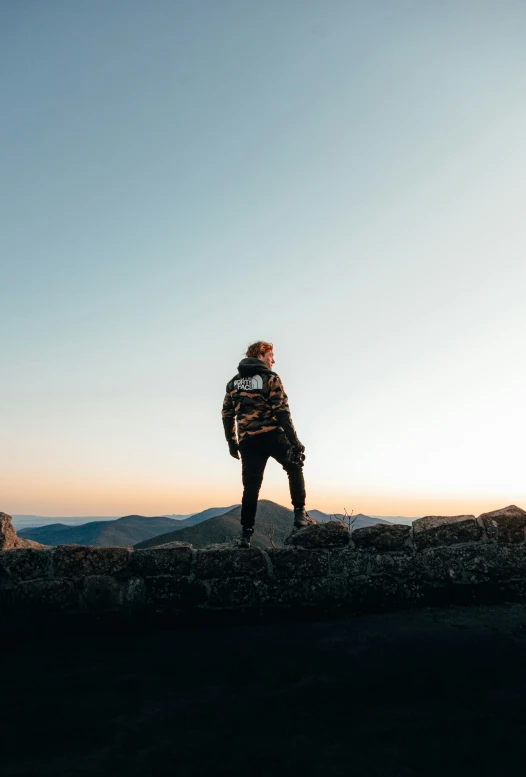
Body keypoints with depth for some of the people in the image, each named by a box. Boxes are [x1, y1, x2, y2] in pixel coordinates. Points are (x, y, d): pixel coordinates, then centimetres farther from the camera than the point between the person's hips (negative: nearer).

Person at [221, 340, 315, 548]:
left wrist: (232, 442, 21)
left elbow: (227, 415, 14)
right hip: (271, 435, -4)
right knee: (294, 468, 17)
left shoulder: (233, 382, 15)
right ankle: (300, 514, 10)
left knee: (251, 486, 8)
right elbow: (281, 412, -10)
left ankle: (246, 532, 4)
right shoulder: (270, 378, -2)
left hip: (247, 441, 4)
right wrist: (294, 440, -10)